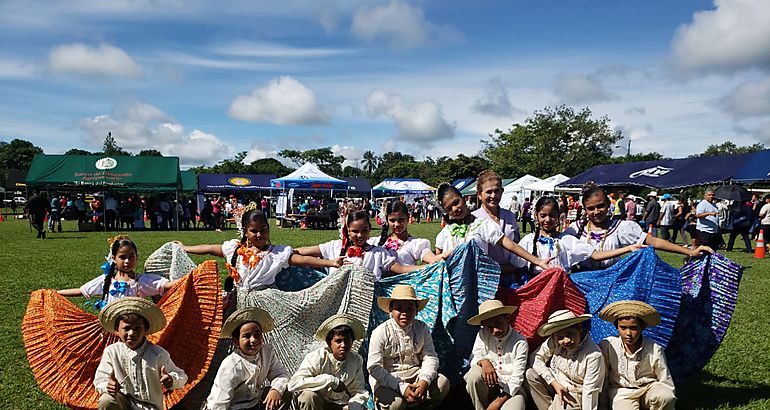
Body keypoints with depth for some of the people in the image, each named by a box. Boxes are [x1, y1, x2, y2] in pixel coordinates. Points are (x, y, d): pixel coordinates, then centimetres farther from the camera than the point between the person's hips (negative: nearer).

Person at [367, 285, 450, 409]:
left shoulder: (422, 328, -1)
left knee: (442, 384, -18)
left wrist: (424, 381, -26)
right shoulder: (380, 332, -14)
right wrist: (402, 388, -25)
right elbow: (374, 367, -17)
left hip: (415, 373, 4)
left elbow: (430, 357, -5)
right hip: (386, 378, -4)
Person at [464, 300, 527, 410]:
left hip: (511, 388, -3)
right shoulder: (483, 335, -3)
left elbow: (517, 377, -13)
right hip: (488, 386, 3)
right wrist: (483, 362, -27)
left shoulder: (520, 342, -11)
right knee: (474, 374, -30)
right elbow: (474, 359, -2)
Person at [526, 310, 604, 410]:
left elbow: (589, 392, -23)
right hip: (554, 385, 5)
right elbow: (537, 358, -3)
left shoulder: (594, 355, -25)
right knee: (530, 374, -15)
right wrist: (554, 383, -12)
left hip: (573, 396, -5)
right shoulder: (554, 341, -14)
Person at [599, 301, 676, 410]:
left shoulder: (655, 350, -10)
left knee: (665, 397, -32)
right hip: (621, 390, -2)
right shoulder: (607, 346, -12)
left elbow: (666, 382, 1)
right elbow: (602, 379, 0)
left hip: (649, 388, 2)